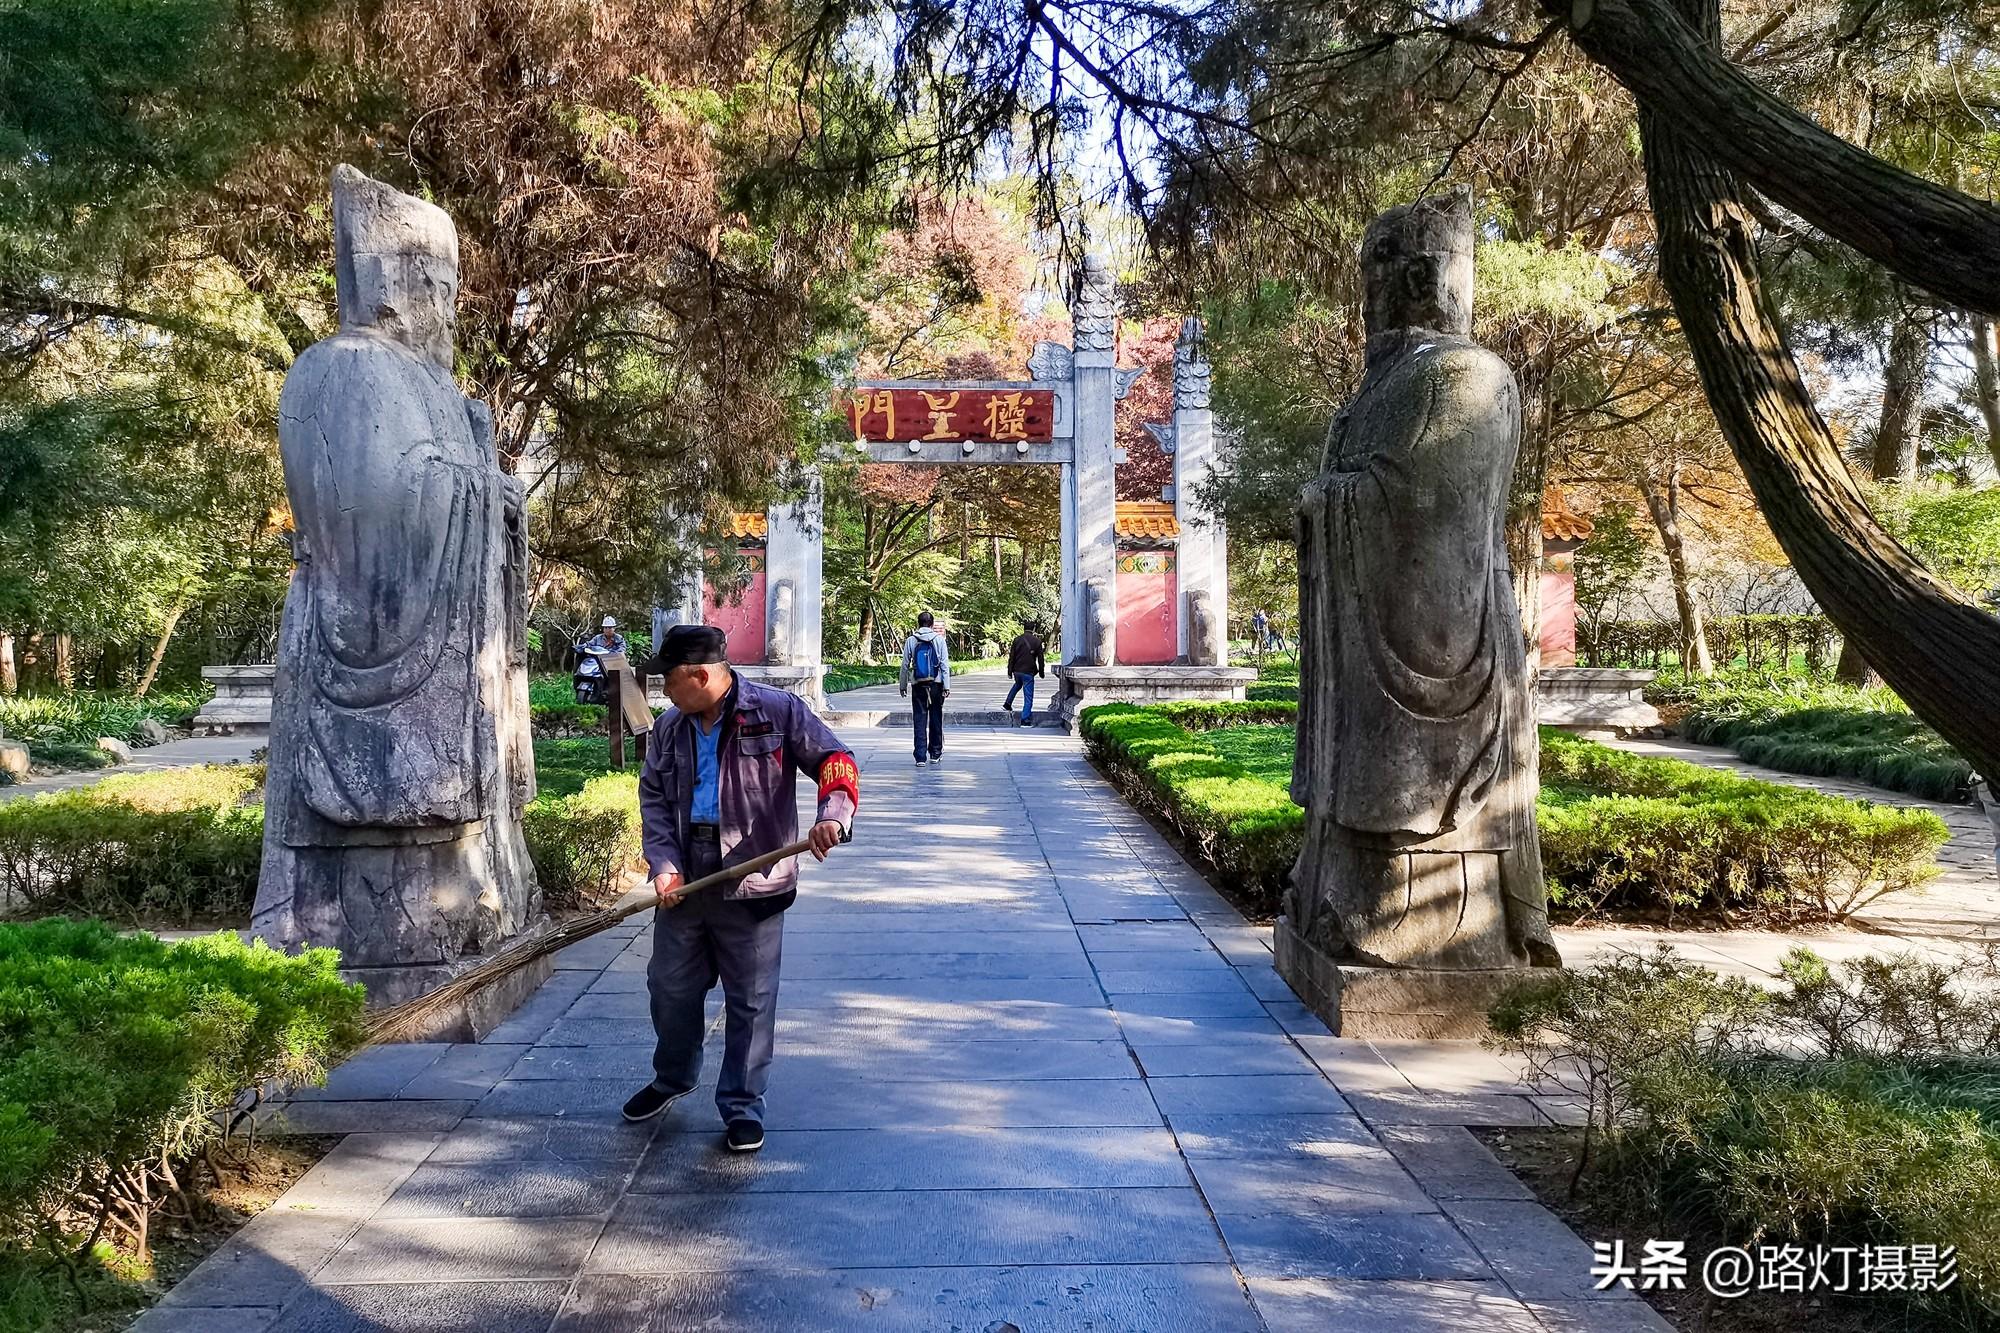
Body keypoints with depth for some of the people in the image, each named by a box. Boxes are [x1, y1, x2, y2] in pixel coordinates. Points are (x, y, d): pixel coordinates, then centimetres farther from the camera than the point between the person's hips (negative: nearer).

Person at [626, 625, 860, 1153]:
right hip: (683, 884, 5)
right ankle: (674, 1077, 43)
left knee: (750, 1001, 4)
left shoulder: (777, 712, -8)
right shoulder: (669, 728, 8)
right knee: (670, 988, 18)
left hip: (752, 886, -5)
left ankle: (742, 1104, 21)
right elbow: (654, 798, 9)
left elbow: (834, 760, -8)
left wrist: (833, 816, -27)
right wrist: (664, 863, -6)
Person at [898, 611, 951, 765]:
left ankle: (920, 756, -4)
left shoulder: (911, 641, 1)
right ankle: (935, 754, 17)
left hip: (918, 685, 0)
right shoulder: (939, 640, -1)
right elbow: (945, 664, -4)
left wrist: (902, 685, 11)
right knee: (936, 720, 10)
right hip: (936, 684, 0)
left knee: (920, 720, 2)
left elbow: (905, 665, 3)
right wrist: (947, 686, -3)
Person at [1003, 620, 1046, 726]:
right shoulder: (1037, 641, -5)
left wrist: (1010, 671, 12)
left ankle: (1008, 703, 36)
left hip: (1017, 670, 4)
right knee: (1028, 697, 0)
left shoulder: (1017, 640, 2)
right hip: (1028, 672, -4)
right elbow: (1041, 659, -1)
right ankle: (1025, 720, -4)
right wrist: (1041, 672, 11)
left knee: (1018, 684, 37)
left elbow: (1011, 657, 4)